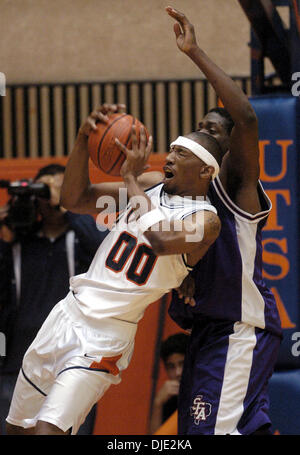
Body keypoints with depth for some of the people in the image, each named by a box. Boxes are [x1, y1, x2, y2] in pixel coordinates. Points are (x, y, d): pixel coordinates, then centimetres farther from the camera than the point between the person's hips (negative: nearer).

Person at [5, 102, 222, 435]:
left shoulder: (206, 220, -10)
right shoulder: (150, 184, 9)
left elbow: (160, 239, -28)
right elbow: (74, 200, 8)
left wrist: (131, 177, -17)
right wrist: (83, 141, -7)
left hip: (107, 336, -7)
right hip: (68, 312, 7)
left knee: (47, 429, -22)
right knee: (17, 428, 14)